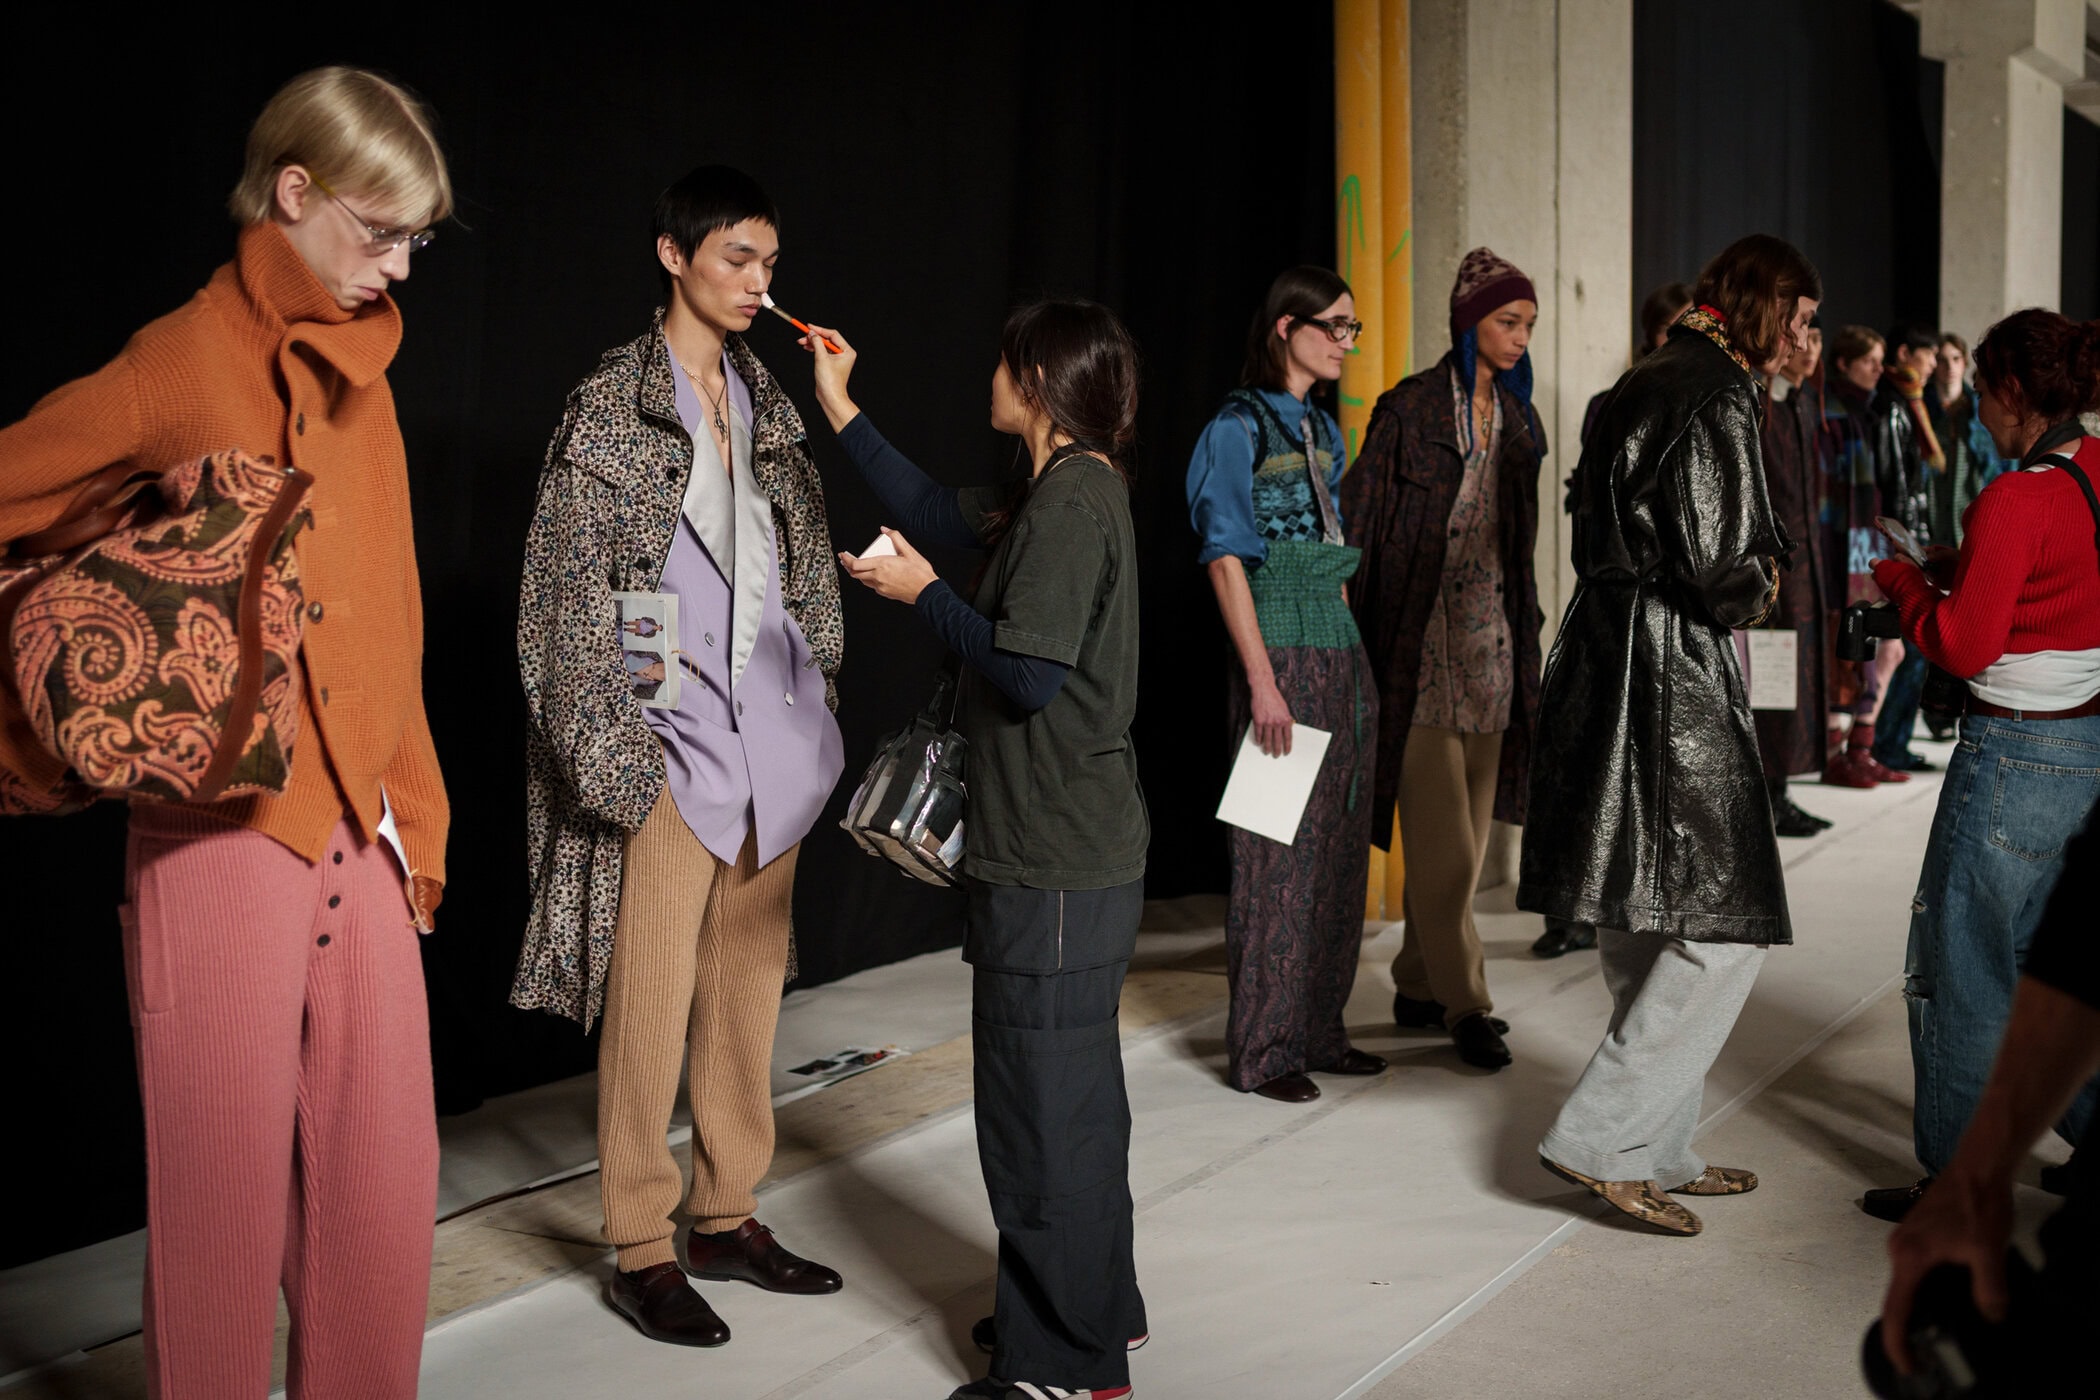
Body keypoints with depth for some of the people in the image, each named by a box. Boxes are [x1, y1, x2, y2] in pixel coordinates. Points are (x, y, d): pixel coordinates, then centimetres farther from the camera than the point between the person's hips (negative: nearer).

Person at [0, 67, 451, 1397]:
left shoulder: (363, 375, 10)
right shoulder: (183, 362, -9)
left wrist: (416, 824, 12)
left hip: (362, 840, 6)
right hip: (222, 839, -6)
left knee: (389, 1186, 10)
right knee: (226, 1199, 5)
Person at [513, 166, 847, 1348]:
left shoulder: (767, 402, 13)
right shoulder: (613, 405, -4)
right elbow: (574, 596, -8)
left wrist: (814, 709, 13)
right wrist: (618, 754, -13)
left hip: (769, 742, 6)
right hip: (668, 740, -6)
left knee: (751, 982, 11)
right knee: (652, 994, -2)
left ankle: (728, 1216, 24)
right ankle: (642, 1248, 10)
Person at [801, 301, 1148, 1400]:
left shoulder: (1069, 502, -18)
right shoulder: (1070, 488, 12)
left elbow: (1030, 674, -24)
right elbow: (940, 513, 21)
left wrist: (922, 593, -13)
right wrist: (840, 410, 22)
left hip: (1053, 863, -10)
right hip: (1081, 848, 10)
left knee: (1041, 1101, -1)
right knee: (1076, 1090, 20)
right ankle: (1099, 1308, 35)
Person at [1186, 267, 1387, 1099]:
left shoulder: (1324, 430, 16)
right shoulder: (1239, 427, -7)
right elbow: (1225, 559, -12)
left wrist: (1353, 666, 14)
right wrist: (1262, 681, -18)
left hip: (1340, 654, 8)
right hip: (1280, 653, -8)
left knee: (1338, 847, 9)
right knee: (1278, 851, -4)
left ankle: (1318, 1029, 19)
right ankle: (1261, 1050, 4)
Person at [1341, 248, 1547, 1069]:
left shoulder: (1517, 420, 13)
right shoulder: (1410, 408, -6)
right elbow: (1359, 521, -7)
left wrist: (1525, 631, 17)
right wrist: (1347, 628, -13)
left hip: (1491, 635, 7)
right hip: (1423, 637, -6)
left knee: (1469, 828, 9)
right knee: (1441, 836, -6)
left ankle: (1418, 987, 19)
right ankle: (1465, 1002, 1)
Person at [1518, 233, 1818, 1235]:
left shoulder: (1644, 383, 17)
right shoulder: (1715, 394, -12)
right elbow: (1717, 568, -20)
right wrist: (1760, 587, 3)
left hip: (1609, 666, 10)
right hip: (1673, 682, -10)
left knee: (1645, 929, 14)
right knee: (1722, 927, -5)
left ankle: (1657, 1151, 23)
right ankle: (1598, 1140, -4)